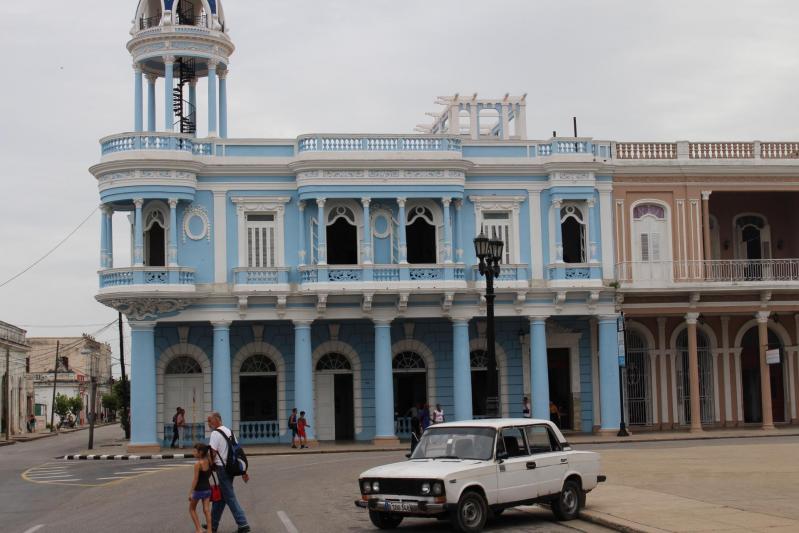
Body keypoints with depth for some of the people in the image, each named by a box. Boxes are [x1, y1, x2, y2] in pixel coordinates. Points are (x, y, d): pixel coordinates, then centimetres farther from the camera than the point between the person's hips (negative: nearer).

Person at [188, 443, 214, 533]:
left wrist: (191, 492, -15)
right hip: (207, 488, 6)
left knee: (192, 509, 12)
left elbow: (195, 479, -18)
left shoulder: (198, 464, -17)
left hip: (199, 489, -6)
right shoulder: (209, 462, 1)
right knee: (206, 510, 6)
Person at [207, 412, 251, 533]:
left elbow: (213, 453, -18)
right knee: (219, 496, 17)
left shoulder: (215, 433, -12)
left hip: (222, 468, -9)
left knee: (230, 497, -3)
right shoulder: (229, 431, 14)